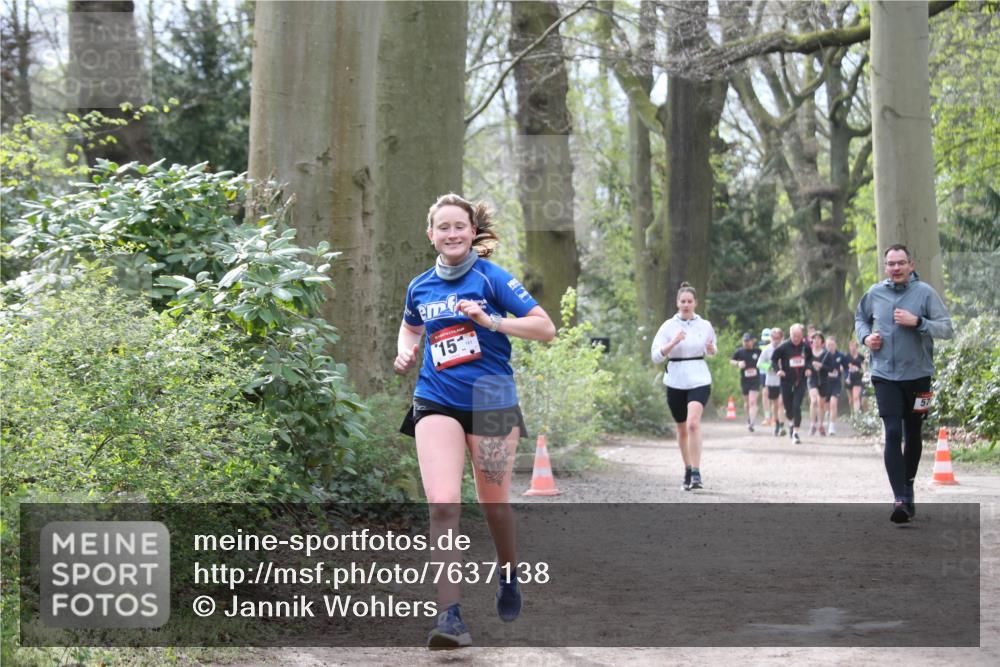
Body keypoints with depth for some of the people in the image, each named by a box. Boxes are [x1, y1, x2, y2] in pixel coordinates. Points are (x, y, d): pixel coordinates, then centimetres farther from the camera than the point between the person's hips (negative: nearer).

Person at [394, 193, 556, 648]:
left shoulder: (490, 277, -6)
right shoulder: (420, 287, 8)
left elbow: (545, 328, -9)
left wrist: (490, 320, -21)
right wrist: (405, 352, 8)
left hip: (490, 401, -2)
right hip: (437, 402, 2)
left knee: (493, 504, 10)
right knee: (442, 504, -16)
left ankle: (508, 576, 41)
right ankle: (449, 614, -20)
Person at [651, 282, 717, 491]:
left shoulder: (705, 326, 3)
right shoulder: (668, 326, -1)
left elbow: (711, 349, 20)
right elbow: (656, 356, -7)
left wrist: (712, 350, -4)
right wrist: (673, 342, -22)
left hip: (699, 380, -1)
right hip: (675, 381, 1)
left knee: (693, 423, -21)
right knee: (682, 428, 12)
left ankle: (696, 473, -22)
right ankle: (687, 469, 31)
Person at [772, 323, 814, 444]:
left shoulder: (805, 346, -2)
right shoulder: (784, 347, -11)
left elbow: (810, 357, 17)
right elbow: (774, 358, 2)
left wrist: (809, 368, 0)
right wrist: (778, 369, -13)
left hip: (800, 381, 0)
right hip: (787, 380, 0)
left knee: (797, 406, -11)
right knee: (788, 406, 9)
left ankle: (796, 432, -7)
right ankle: (791, 422, 42)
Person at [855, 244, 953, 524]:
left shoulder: (925, 292, -6)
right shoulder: (874, 294, 2)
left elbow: (947, 328, -9)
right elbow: (860, 318, 21)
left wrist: (917, 322, -21)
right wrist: (865, 337, 1)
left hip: (917, 375, 0)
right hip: (885, 376, 0)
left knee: (913, 435, 14)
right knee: (892, 434, -13)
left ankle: (908, 486, 36)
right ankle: (900, 498, -18)